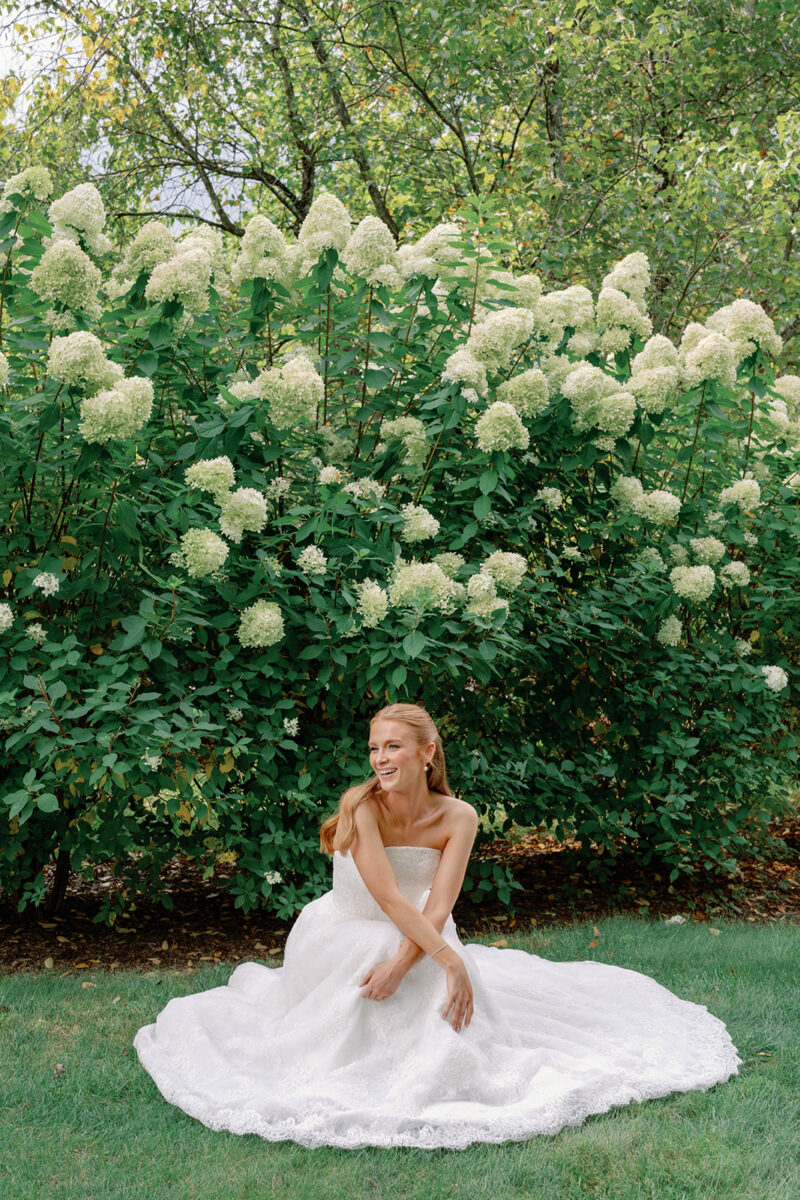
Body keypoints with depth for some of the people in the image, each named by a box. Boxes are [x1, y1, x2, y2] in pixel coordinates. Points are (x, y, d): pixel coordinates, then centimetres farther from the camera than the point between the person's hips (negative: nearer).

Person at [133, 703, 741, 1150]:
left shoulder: (458, 817, -16)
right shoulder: (360, 806, -25)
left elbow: (437, 907, -18)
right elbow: (388, 896, -29)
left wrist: (401, 965, -31)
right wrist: (450, 960, -31)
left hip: (416, 941, 3)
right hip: (345, 941, -2)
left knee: (454, 1023, -4)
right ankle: (260, 985, 33)